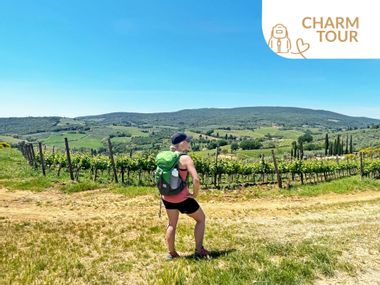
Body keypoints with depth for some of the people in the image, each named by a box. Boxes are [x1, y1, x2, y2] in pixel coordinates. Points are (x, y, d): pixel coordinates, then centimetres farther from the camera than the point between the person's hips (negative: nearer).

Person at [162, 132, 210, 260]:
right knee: (201, 218, 17)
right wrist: (194, 194, -11)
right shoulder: (185, 158, -17)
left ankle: (171, 253, 35)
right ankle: (198, 250, 20)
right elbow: (196, 180, -26)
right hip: (182, 198, -6)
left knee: (172, 223, 26)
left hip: (167, 197, 7)